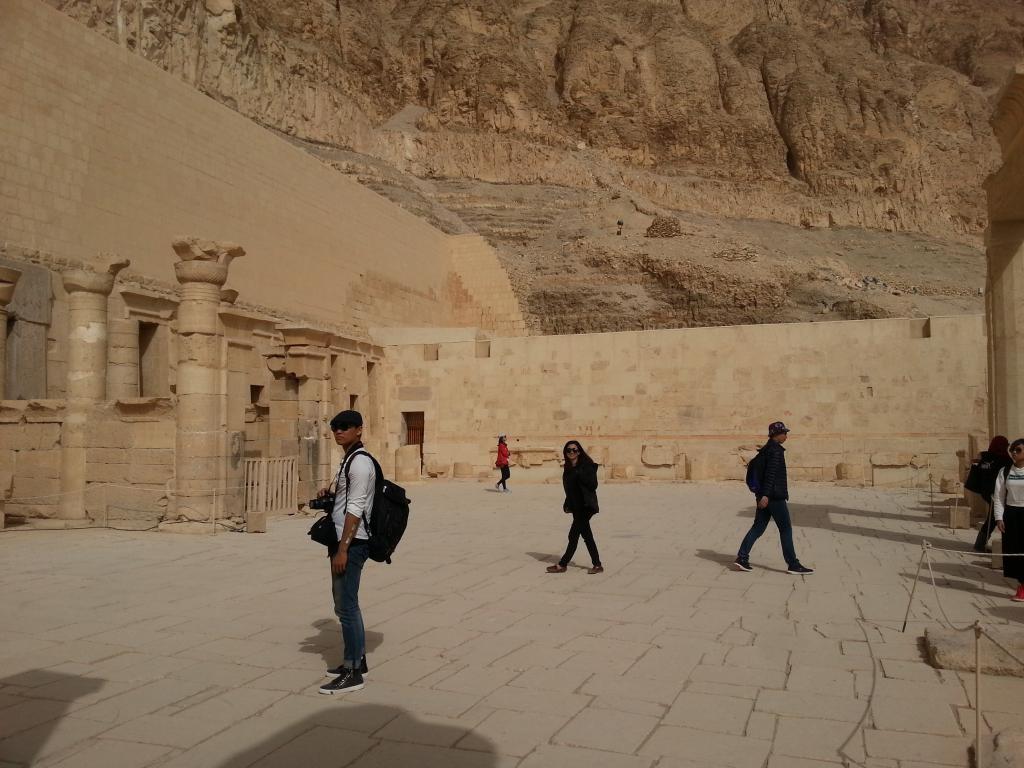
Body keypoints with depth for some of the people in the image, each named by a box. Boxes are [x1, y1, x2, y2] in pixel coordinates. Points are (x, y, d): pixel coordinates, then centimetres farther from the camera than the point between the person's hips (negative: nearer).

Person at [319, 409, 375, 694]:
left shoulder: (360, 462, -15)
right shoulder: (349, 460, 16)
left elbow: (355, 509, -21)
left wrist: (343, 548, -22)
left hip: (352, 544, -11)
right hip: (344, 541, 11)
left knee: (346, 606, -6)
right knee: (345, 603, 18)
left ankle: (352, 673, 1)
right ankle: (357, 659, 29)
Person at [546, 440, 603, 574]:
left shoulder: (587, 465, -12)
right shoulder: (568, 467, 11)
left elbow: (593, 485, -19)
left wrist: (579, 473, -24)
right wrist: (567, 504, 10)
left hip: (585, 506, -8)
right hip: (576, 506, 8)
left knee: (573, 535, -6)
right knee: (586, 535, 11)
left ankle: (562, 564, 1)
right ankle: (597, 565, 17)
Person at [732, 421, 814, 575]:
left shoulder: (766, 449, 16)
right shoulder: (776, 450, -14)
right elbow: (771, 473, -21)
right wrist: (766, 495, -25)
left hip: (764, 496, 9)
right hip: (775, 497, -9)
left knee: (758, 527, 9)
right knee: (786, 529, -1)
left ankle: (742, 558, 4)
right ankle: (793, 565, 5)